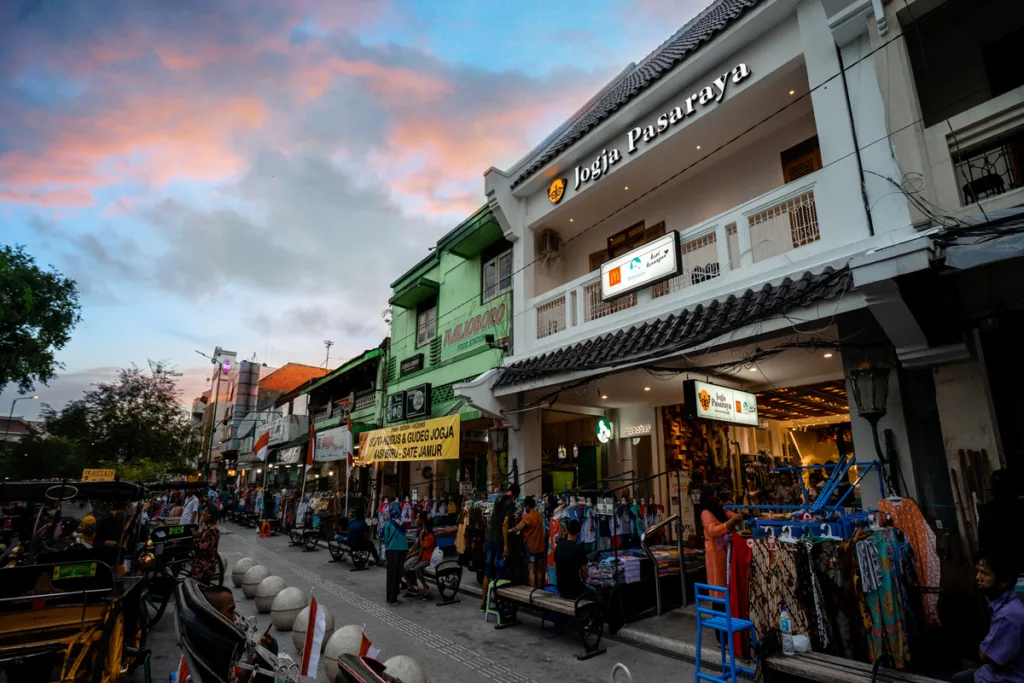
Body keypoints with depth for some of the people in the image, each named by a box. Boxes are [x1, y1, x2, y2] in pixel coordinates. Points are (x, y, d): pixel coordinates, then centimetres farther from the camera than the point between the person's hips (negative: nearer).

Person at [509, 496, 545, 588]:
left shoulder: (528, 517, -17)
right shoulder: (539, 515, 7)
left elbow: (517, 529, -21)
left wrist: (508, 531, -6)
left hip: (531, 546, -7)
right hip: (540, 546, 7)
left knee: (532, 571, -2)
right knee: (539, 570, 13)